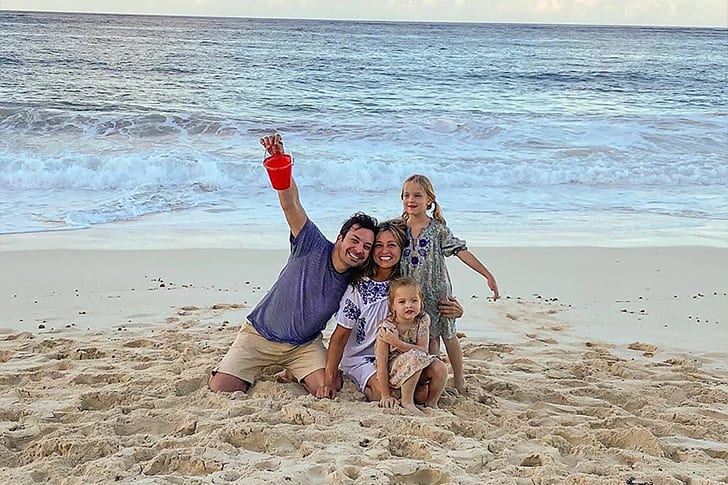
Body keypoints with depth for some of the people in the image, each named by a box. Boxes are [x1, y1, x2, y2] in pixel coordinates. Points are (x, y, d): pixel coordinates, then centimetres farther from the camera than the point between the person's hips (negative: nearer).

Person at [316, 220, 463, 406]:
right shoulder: (359, 287, -11)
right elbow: (340, 336, -7)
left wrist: (453, 311, -10)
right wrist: (329, 381, -14)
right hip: (361, 359, -3)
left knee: (438, 370, -24)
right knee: (385, 392, -33)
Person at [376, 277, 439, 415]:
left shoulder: (423, 320, -9)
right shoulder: (386, 327, -21)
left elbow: (424, 350, -17)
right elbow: (381, 363, -20)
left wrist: (397, 342, -30)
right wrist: (385, 396, -21)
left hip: (417, 371, 5)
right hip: (392, 370, -4)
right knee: (415, 357, -33)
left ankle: (432, 403, 0)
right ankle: (407, 402, -22)